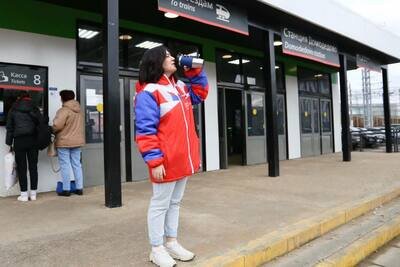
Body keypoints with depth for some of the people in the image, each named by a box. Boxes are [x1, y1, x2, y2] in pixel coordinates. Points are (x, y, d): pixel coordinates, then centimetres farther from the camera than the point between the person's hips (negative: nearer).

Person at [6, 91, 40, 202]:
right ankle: (33, 193, 11)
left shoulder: (13, 110, 5)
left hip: (19, 141, -1)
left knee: (21, 168, 3)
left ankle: (24, 194, 5)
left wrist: (9, 143, 12)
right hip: (33, 140, 2)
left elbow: (9, 128, 7)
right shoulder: (35, 109, 7)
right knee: (33, 167, 6)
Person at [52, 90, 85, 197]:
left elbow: (57, 125, -22)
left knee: (65, 166, 1)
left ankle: (66, 189, 6)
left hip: (64, 142, -7)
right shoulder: (79, 110, 8)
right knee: (77, 165, 11)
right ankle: (79, 188, 15)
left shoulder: (63, 110, -16)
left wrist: (53, 131, -3)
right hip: (77, 141, 7)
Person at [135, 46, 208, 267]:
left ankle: (171, 243, 31)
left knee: (174, 203, 17)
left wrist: (195, 71, 16)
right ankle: (157, 249, 21)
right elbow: (146, 131, -17)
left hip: (183, 159, 8)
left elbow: (200, 93, 30)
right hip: (166, 161, -8)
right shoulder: (148, 93, -12)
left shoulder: (179, 88, 14)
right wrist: (154, 160, -21)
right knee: (160, 204, 5)